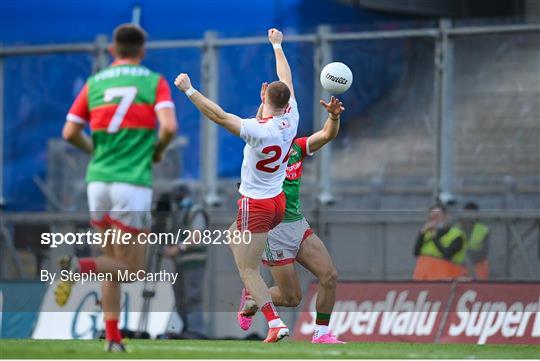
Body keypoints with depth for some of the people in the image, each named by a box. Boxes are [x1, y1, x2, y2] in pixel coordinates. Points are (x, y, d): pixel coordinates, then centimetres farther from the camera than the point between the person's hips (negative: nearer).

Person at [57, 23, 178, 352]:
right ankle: (80, 267, -24)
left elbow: (70, 133, 5)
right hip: (133, 183, -4)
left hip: (98, 180, 4)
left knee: (114, 264, 16)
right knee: (132, 268, 2)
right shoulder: (155, 82, 1)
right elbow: (169, 127, -13)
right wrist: (158, 151, 8)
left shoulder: (94, 84, 10)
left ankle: (113, 337, 9)